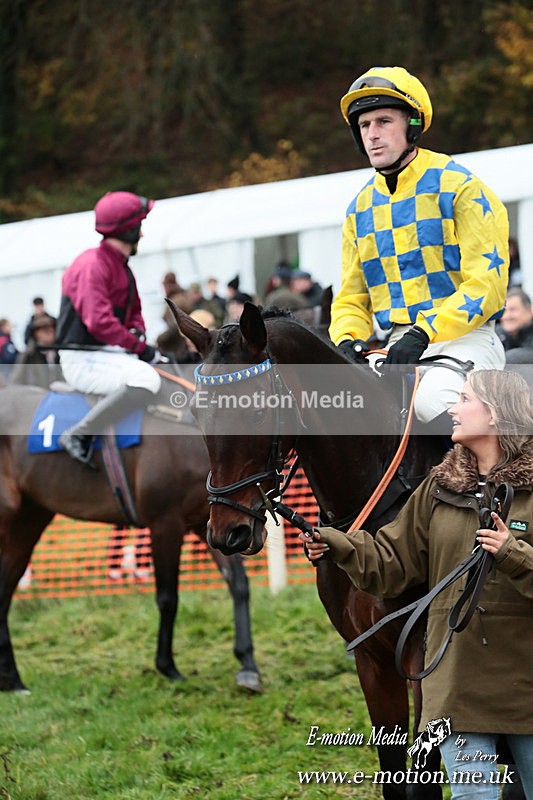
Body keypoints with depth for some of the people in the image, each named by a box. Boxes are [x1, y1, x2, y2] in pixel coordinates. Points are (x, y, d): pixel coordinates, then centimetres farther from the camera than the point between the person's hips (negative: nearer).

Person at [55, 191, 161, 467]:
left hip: (112, 352, 10)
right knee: (146, 380, -33)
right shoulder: (93, 264, -17)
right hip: (84, 360, -10)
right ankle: (79, 435, -26)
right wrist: (139, 347, -21)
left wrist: (138, 333, 2)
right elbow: (99, 322, -26)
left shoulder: (120, 266, 16)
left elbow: (134, 312, 25)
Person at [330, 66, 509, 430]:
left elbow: (486, 284, -13)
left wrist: (424, 333, -23)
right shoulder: (361, 209, 14)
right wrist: (348, 340, -5)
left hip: (466, 338, -6)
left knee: (432, 398, -36)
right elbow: (351, 298, 18)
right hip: (401, 346, 6)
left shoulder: (461, 188, -5)